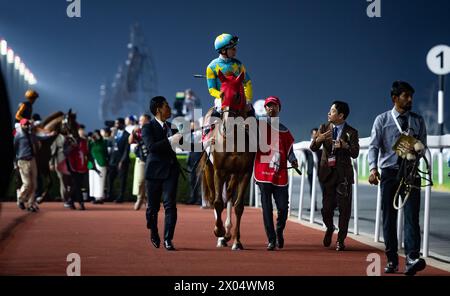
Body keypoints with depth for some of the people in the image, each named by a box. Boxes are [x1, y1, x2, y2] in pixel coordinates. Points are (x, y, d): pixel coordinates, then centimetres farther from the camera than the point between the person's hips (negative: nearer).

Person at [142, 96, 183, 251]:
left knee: (170, 204, -8)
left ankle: (168, 239, -9)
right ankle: (154, 233, 31)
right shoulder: (148, 128, -4)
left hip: (171, 170, 4)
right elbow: (151, 146, -20)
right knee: (153, 206, 8)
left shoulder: (171, 127, 14)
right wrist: (171, 140, -25)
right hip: (155, 170, -4)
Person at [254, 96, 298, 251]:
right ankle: (271, 240, 7)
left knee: (283, 208, 0)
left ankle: (279, 231, 29)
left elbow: (289, 150, 17)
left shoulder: (285, 131, 14)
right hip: (263, 173, -2)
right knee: (267, 208, -1)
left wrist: (293, 160, -2)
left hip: (280, 175, 2)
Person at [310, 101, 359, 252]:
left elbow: (355, 154, -9)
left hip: (344, 174, -2)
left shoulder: (351, 132, 0)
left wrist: (345, 146, -29)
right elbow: (313, 148, 1)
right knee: (327, 207, 0)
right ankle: (329, 228, 30)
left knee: (344, 208, -1)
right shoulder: (324, 128, 7)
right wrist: (318, 139, -22)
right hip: (328, 173, 2)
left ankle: (341, 240, 10)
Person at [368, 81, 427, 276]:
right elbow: (374, 146, -1)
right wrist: (373, 168, -17)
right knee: (389, 217, 3)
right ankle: (391, 261, 10)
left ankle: (412, 259, -23)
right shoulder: (382, 120, 6)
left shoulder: (418, 121, 11)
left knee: (411, 215, -12)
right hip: (389, 172, 0)